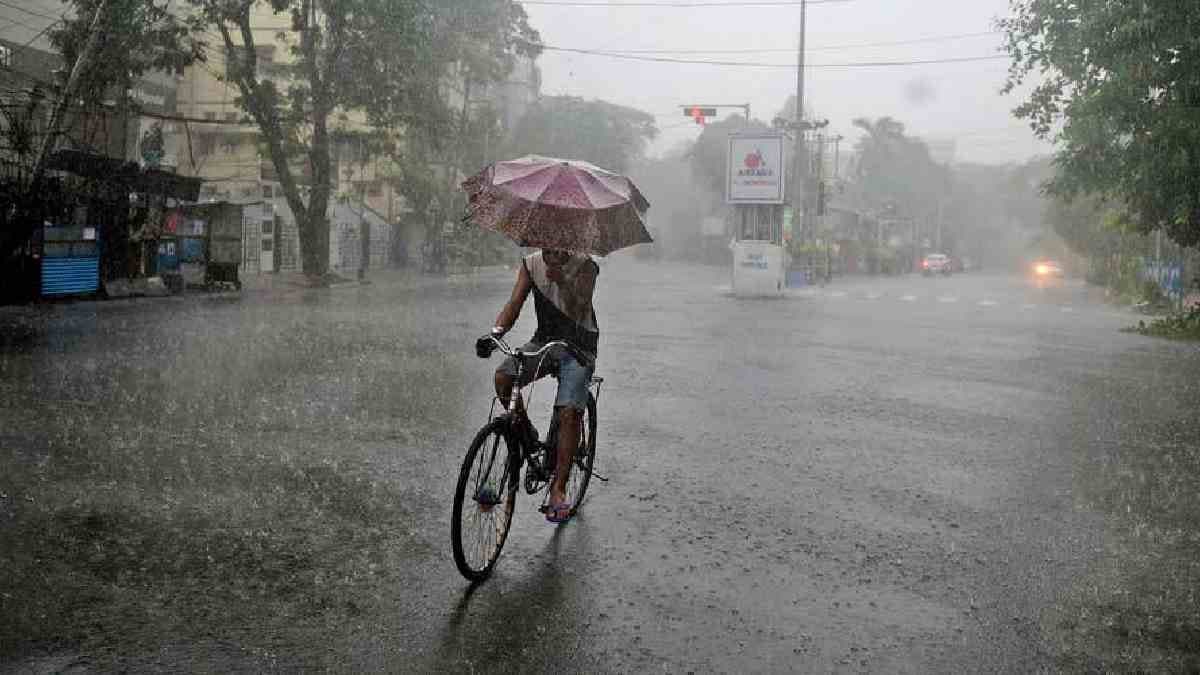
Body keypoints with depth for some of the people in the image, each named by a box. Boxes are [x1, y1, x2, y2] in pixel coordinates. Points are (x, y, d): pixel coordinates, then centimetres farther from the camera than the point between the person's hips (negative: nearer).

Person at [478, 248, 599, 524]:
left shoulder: (584, 265, -8)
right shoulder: (531, 263, 4)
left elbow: (579, 312, -21)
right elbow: (515, 303, -7)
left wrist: (562, 281, -38)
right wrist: (496, 331, -27)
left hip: (579, 345, -3)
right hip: (544, 340, 4)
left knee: (569, 412, -20)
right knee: (503, 377, -24)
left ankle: (558, 490, -14)